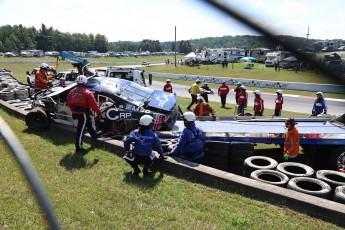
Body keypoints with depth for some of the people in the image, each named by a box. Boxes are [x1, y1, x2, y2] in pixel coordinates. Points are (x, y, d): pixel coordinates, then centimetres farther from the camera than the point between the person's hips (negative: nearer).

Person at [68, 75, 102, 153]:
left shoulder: (72, 92, 6)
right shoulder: (87, 93, -16)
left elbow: (69, 104, 14)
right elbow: (93, 104, -15)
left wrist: (73, 111, 27)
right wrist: (99, 112, -5)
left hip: (75, 113, 8)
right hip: (83, 114, -8)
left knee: (89, 123, 28)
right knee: (81, 130, 0)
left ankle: (94, 135, 47)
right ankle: (78, 147, 7)